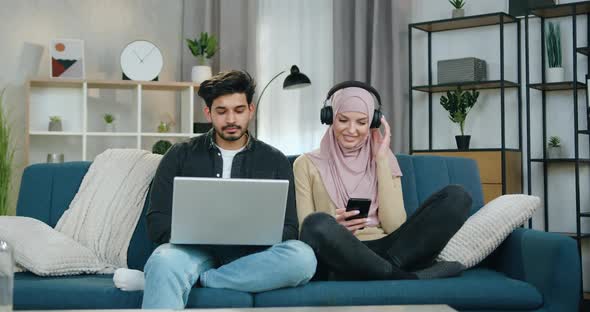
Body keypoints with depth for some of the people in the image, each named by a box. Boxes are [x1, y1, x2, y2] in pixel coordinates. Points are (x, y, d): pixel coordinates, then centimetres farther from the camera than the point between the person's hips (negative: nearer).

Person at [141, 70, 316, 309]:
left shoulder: (275, 161, 14)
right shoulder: (180, 156, 13)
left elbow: (288, 230, 8)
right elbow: (157, 223, 4)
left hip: (249, 254, 2)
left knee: (303, 257, -31)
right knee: (164, 263, -38)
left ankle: (183, 279, -24)